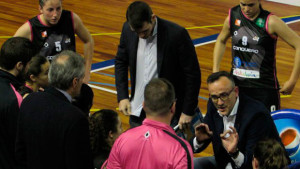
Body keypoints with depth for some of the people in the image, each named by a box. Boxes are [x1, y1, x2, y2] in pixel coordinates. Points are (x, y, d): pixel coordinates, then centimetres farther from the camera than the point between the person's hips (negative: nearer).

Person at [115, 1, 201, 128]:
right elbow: (121, 62, 11)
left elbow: (193, 74, -12)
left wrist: (188, 112, -9)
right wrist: (122, 97, 3)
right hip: (137, 112, 4)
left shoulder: (177, 34, -20)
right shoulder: (128, 29, -6)